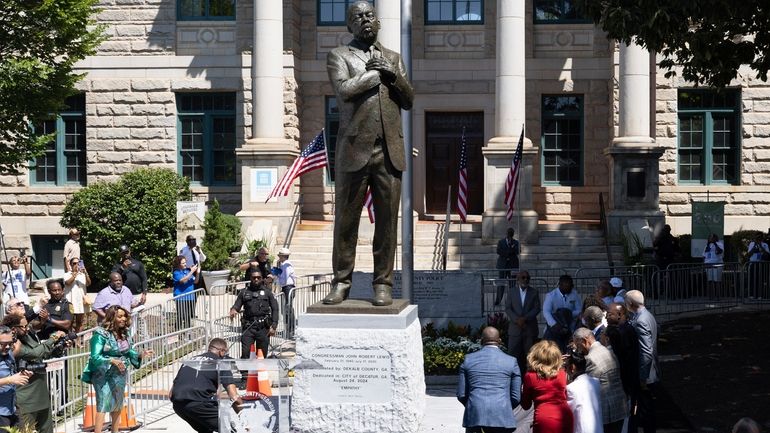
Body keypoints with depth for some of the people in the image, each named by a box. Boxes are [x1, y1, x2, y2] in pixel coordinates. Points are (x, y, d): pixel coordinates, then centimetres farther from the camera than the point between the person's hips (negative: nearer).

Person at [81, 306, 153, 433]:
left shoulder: (125, 333, 3)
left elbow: (130, 352, 6)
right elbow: (95, 357, -21)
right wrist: (112, 360, -34)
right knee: (103, 406, -11)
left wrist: (141, 355, -13)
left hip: (120, 374, 7)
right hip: (103, 375, -7)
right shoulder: (101, 334, -17)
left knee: (117, 406, 17)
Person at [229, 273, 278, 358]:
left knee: (262, 354, 2)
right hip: (248, 326, 0)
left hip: (263, 327, 0)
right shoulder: (244, 292, 14)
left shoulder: (267, 292, 12)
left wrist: (273, 326, -1)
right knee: (245, 352, -12)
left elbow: (275, 309, 9)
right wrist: (233, 310, -15)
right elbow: (237, 305, 11)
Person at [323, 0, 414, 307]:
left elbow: (409, 100, 12)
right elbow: (344, 90, -10)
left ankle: (383, 283, 8)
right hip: (354, 150, -3)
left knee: (387, 221, 1)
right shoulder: (339, 55, 9)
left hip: (390, 152, 3)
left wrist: (391, 73, -3)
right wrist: (376, 71, -2)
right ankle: (341, 281, 9)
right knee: (345, 221, 0)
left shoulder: (393, 58, 21)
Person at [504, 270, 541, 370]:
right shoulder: (511, 291, 9)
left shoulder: (534, 292, 8)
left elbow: (537, 308, -1)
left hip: (530, 327, 0)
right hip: (515, 328, 0)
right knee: (513, 352, -4)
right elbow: (508, 308, 3)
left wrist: (525, 318, -13)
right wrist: (517, 320, -12)